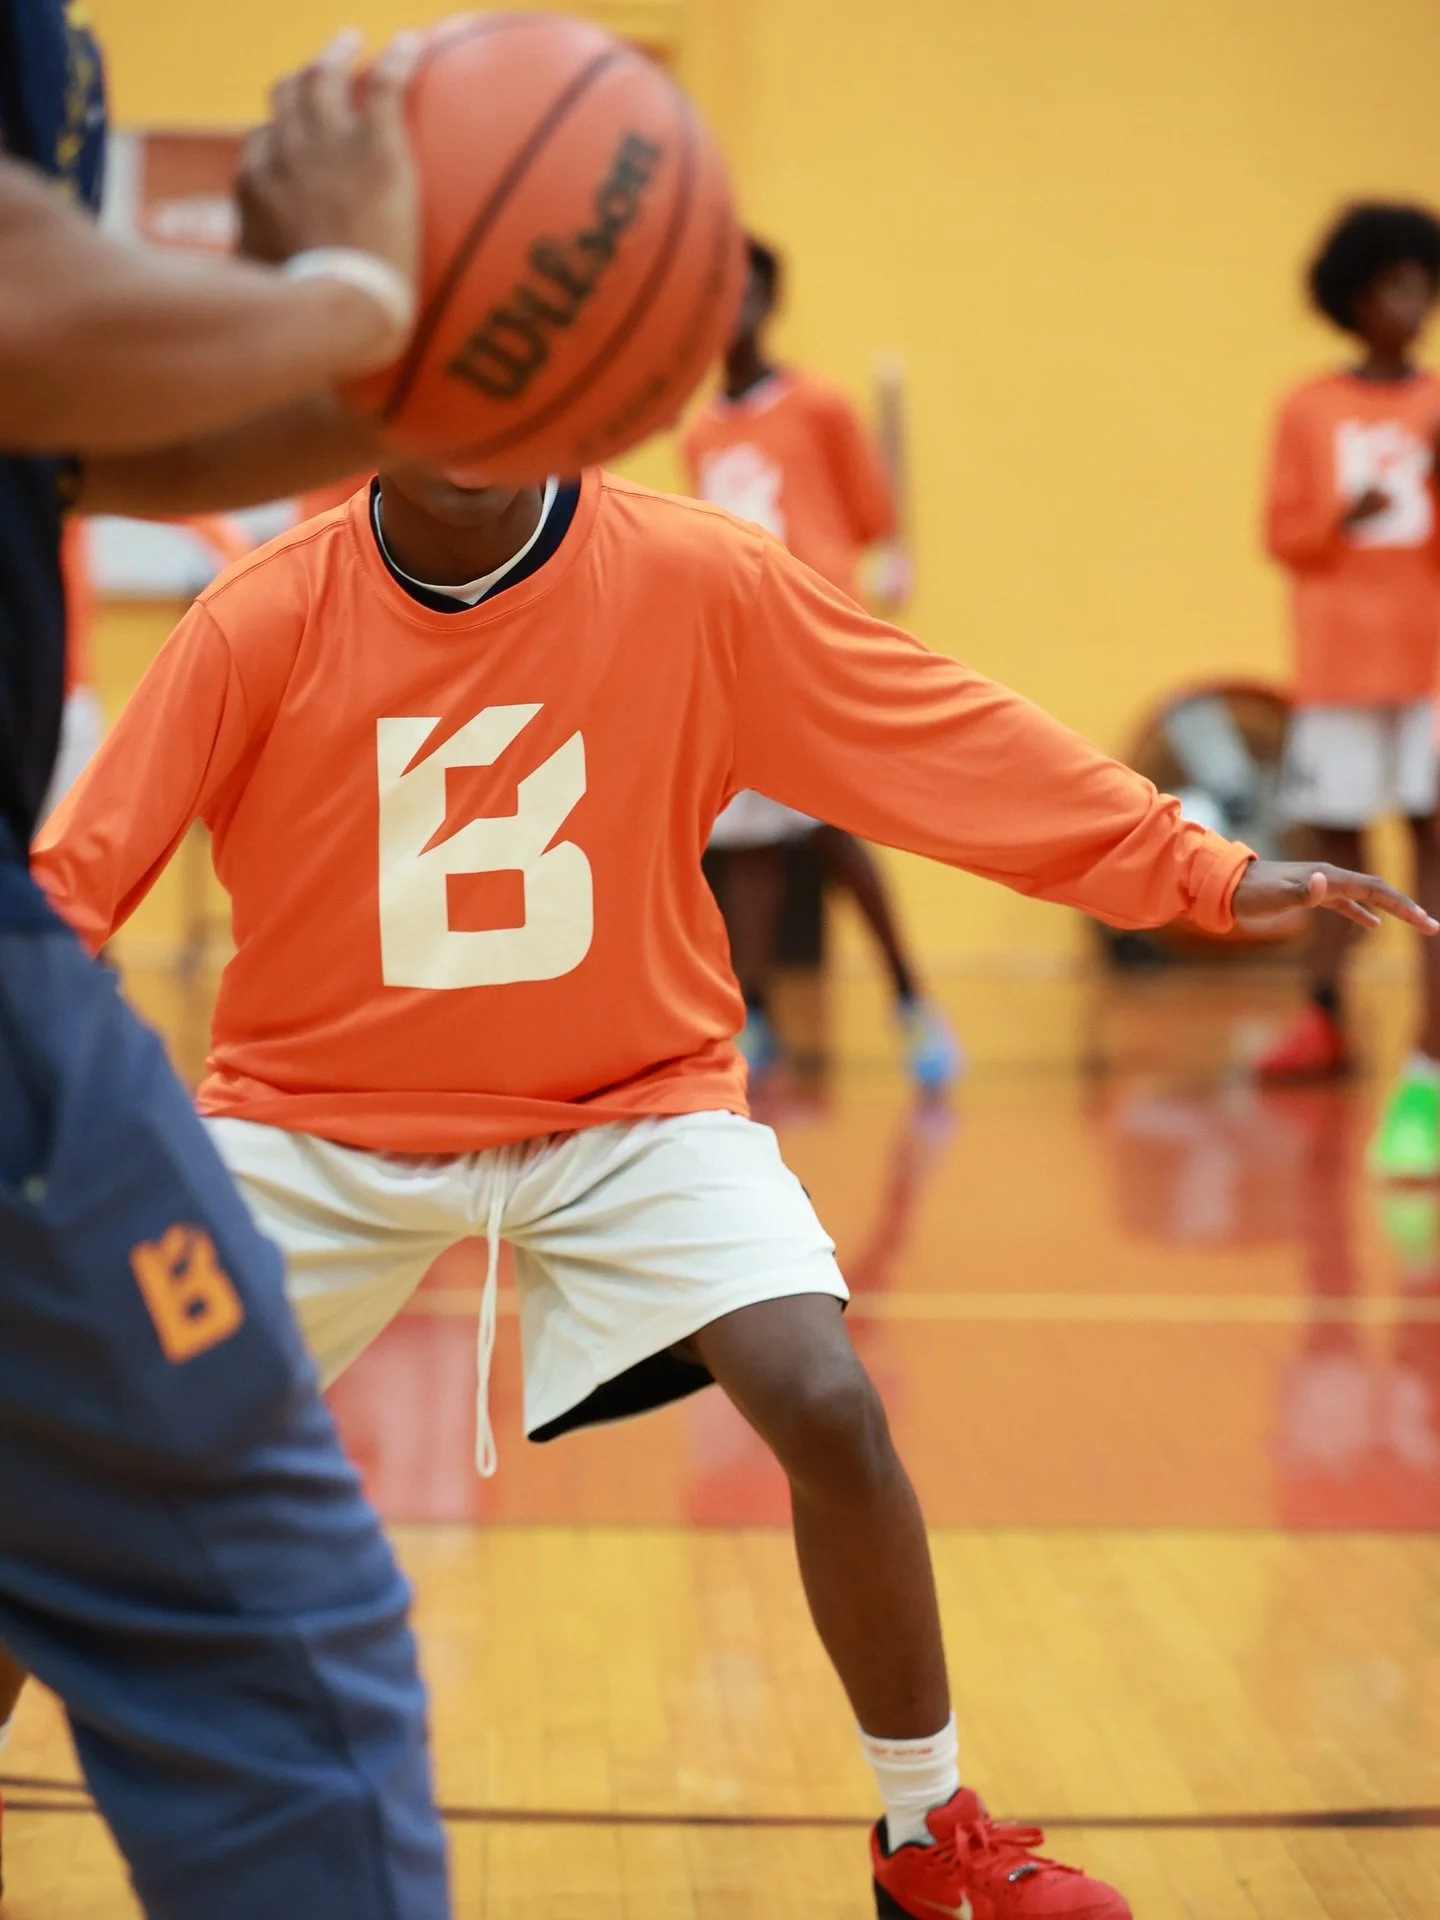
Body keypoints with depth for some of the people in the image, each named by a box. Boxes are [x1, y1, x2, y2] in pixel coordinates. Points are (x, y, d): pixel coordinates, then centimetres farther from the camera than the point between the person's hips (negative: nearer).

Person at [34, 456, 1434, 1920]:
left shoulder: (699, 581, -13)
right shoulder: (259, 622, -13)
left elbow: (960, 737, -10)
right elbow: (75, 877, -14)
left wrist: (1207, 875, -13)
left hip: (629, 1108, 0)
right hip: (314, 1119, 1)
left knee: (830, 1415, -20)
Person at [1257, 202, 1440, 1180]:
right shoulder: (1309, 411, 6)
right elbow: (1283, 535, 6)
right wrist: (1342, 519, -13)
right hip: (1340, 658, 1)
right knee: (1335, 834, 6)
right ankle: (1325, 1014, 29)